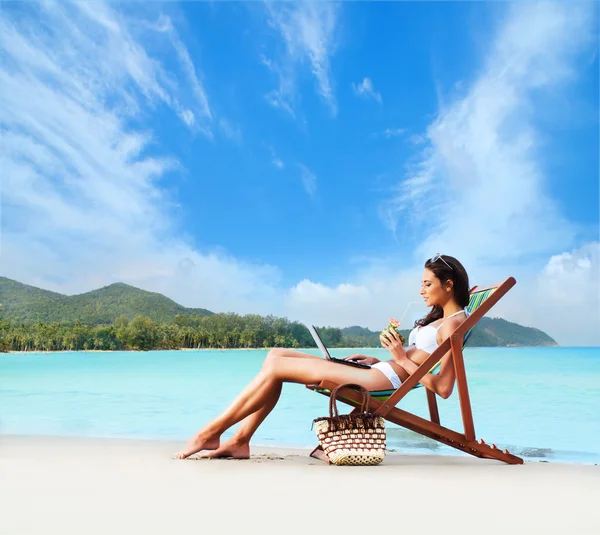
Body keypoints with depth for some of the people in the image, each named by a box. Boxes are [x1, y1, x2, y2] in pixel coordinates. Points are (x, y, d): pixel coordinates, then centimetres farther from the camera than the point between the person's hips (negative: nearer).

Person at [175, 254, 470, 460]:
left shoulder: (454, 323, -6)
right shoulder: (439, 317, 23)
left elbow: (443, 388, -15)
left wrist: (401, 358, -15)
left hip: (384, 379, -10)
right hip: (378, 371, 10)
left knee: (276, 366, -13)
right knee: (276, 355, 2)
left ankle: (210, 433, -3)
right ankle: (240, 441, 1)